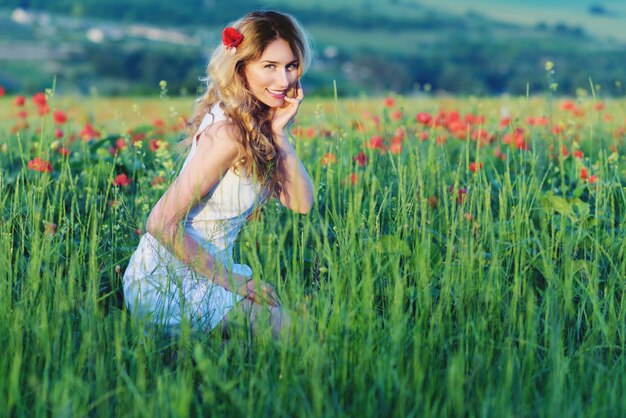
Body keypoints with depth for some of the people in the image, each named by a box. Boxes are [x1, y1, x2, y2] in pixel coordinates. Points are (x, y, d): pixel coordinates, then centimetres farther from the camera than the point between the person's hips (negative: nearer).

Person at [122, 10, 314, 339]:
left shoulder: (261, 124, 4)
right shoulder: (229, 132, -23)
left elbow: (301, 203, -3)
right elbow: (162, 224, -25)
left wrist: (278, 134, -12)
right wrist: (231, 281, -20)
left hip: (206, 271, 9)